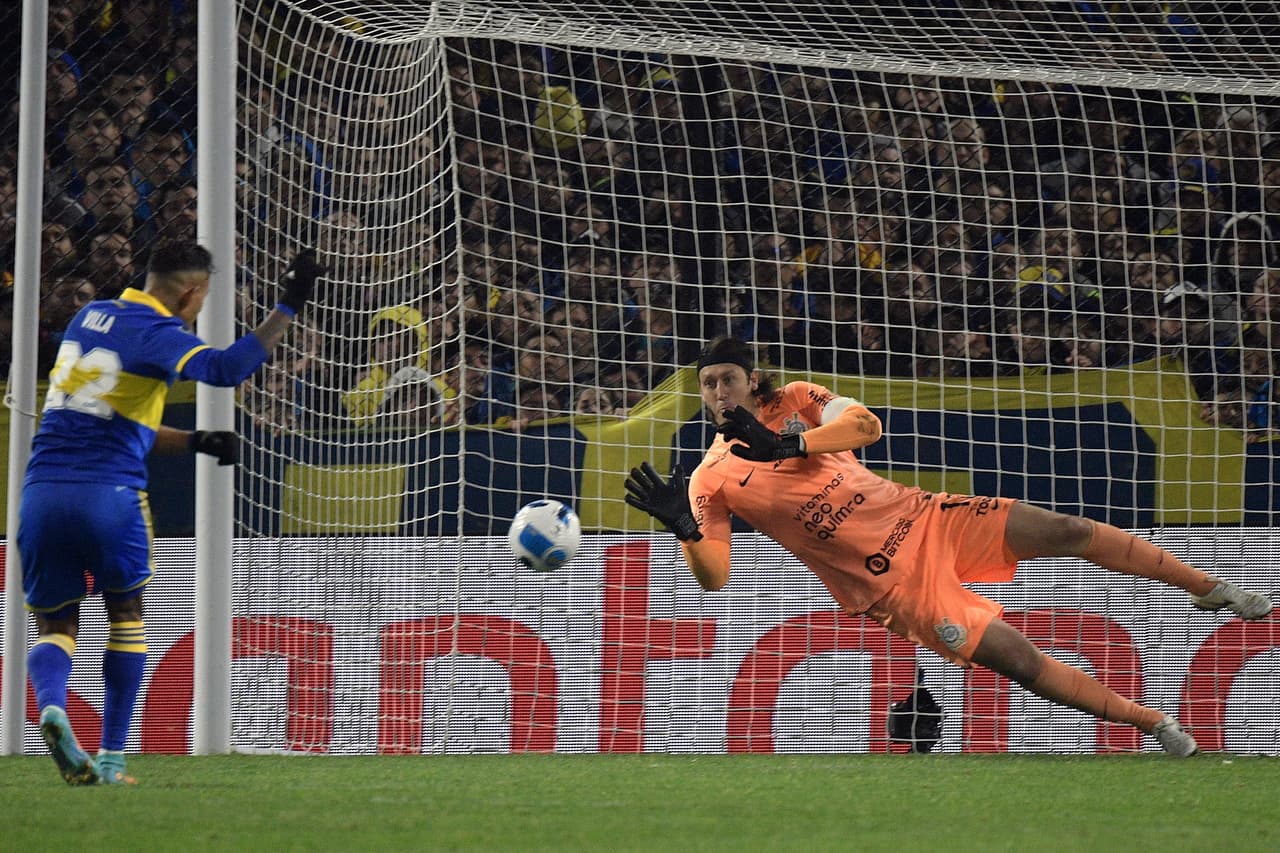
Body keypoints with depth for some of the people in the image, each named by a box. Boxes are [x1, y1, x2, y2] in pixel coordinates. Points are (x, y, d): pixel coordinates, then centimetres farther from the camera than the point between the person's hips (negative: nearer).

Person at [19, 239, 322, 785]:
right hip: (109, 493, -5)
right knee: (126, 614, 16)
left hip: (42, 490, 5)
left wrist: (193, 442, 22)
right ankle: (111, 757, 11)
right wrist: (287, 309, -17)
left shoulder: (90, 316, 18)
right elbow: (226, 369, -23)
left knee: (54, 625, 11)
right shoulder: (153, 331, -5)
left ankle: (51, 705, -22)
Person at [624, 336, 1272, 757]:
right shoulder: (710, 482, -7)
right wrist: (683, 528, -35)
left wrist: (785, 444, -29)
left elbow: (866, 425, -16)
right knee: (1018, 660, -11)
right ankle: (1157, 726, 1)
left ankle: (1210, 589, 15)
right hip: (889, 582, -3)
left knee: (1071, 532, -4)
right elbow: (714, 576, -14)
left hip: (921, 518, 3)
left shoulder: (794, 402, 1)